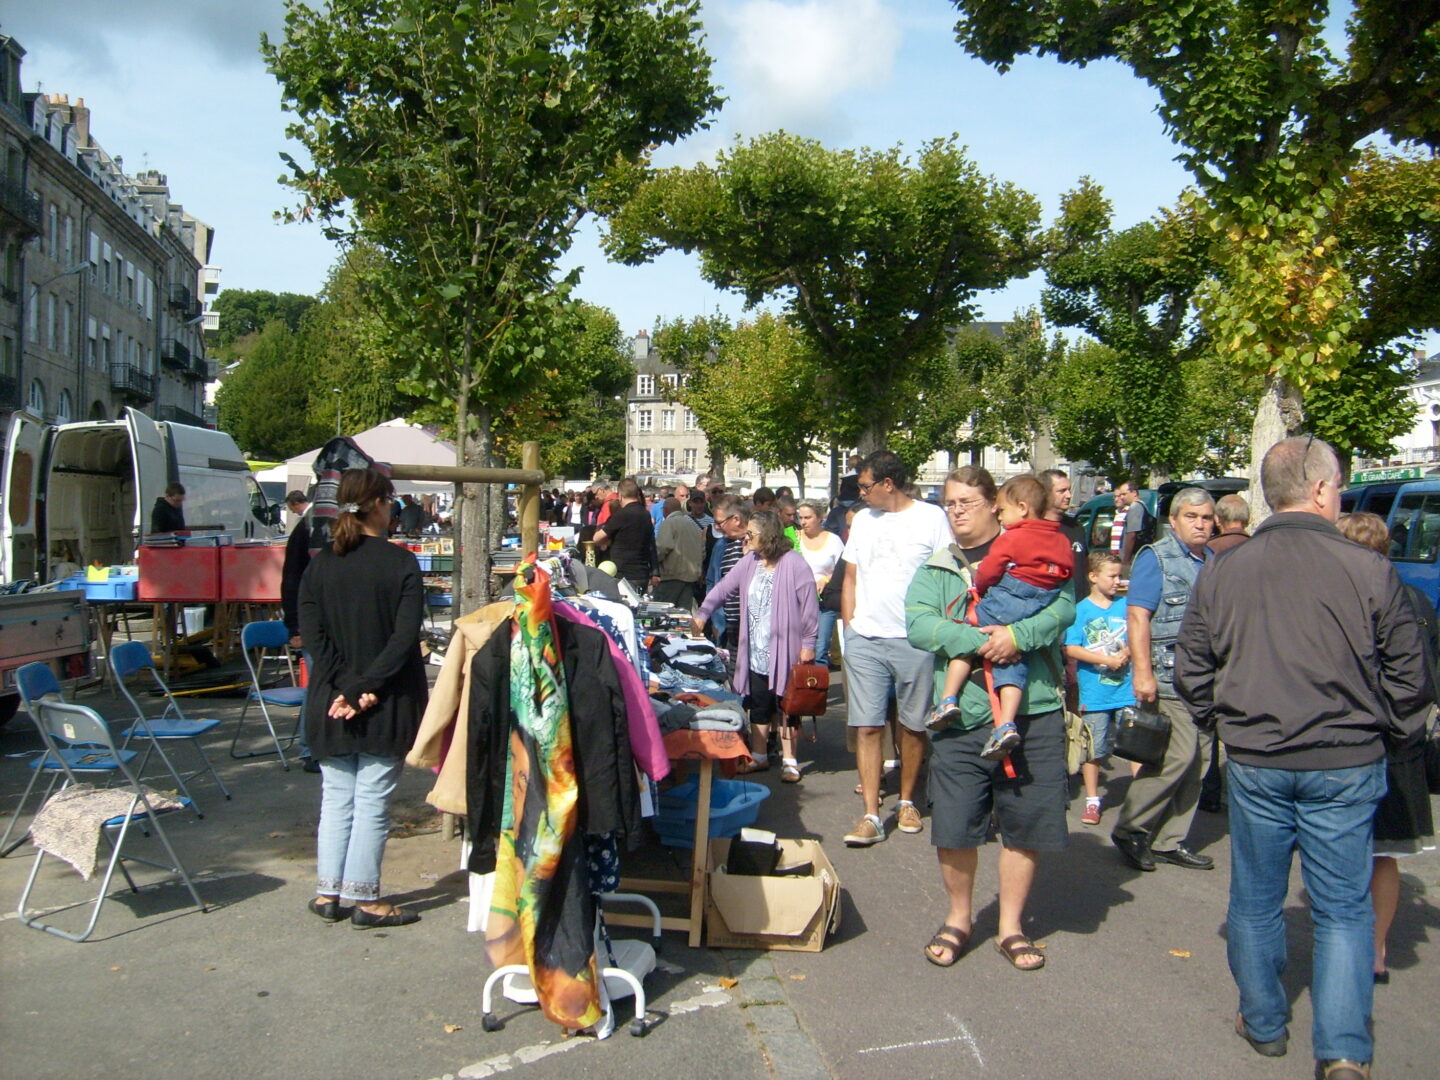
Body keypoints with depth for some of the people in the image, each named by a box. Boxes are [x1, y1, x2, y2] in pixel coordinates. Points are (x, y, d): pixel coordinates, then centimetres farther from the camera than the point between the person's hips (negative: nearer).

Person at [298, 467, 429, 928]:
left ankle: (328, 893, 19)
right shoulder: (400, 562, -9)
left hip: (332, 700, 4)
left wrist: (344, 687, -8)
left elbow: (311, 634, -5)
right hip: (386, 705, -4)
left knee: (336, 799, 14)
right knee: (372, 802, 4)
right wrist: (367, 688, -14)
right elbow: (405, 636, -17)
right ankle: (364, 898, 10)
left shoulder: (319, 564, 2)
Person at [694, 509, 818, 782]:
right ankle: (759, 756, 25)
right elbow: (723, 588, 8)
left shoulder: (793, 564, -13)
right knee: (758, 704, 13)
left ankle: (789, 760, 15)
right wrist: (702, 614, -3)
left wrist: (808, 644, -12)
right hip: (755, 651, 6)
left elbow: (809, 607, -12)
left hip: (784, 650, -6)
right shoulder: (749, 562, 6)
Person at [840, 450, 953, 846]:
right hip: (865, 640, 4)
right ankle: (871, 816, 2)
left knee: (913, 725, 8)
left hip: (915, 641, -3)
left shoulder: (931, 517, -2)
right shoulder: (862, 520, 13)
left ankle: (907, 801, 27)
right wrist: (849, 629, 10)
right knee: (867, 726, -1)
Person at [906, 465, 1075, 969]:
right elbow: (918, 624, -6)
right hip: (961, 718, 1)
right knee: (953, 827, 3)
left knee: (1025, 825, 8)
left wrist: (1019, 635, -24)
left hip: (1032, 712, -1)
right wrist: (976, 640, -21)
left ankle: (1011, 927, 27)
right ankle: (958, 918, 28)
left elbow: (1063, 606, -8)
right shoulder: (933, 570, 11)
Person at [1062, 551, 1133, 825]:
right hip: (1094, 692, -2)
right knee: (1094, 749, 5)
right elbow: (1071, 649, -8)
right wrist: (1107, 660, -13)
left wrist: (1125, 653, -11)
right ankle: (1092, 801, 18)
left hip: (1127, 690, 2)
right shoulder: (1080, 610, -2)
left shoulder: (1126, 605, 6)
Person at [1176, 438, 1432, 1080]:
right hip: (1346, 766, -1)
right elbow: (1409, 678, -2)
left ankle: (1262, 1023, 30)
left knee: (1256, 900, 16)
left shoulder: (1222, 573, -3)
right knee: (1344, 908, 11)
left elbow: (1192, 672, 4)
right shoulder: (1368, 571, -10)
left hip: (1254, 765, 2)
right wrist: (1393, 737, 15)